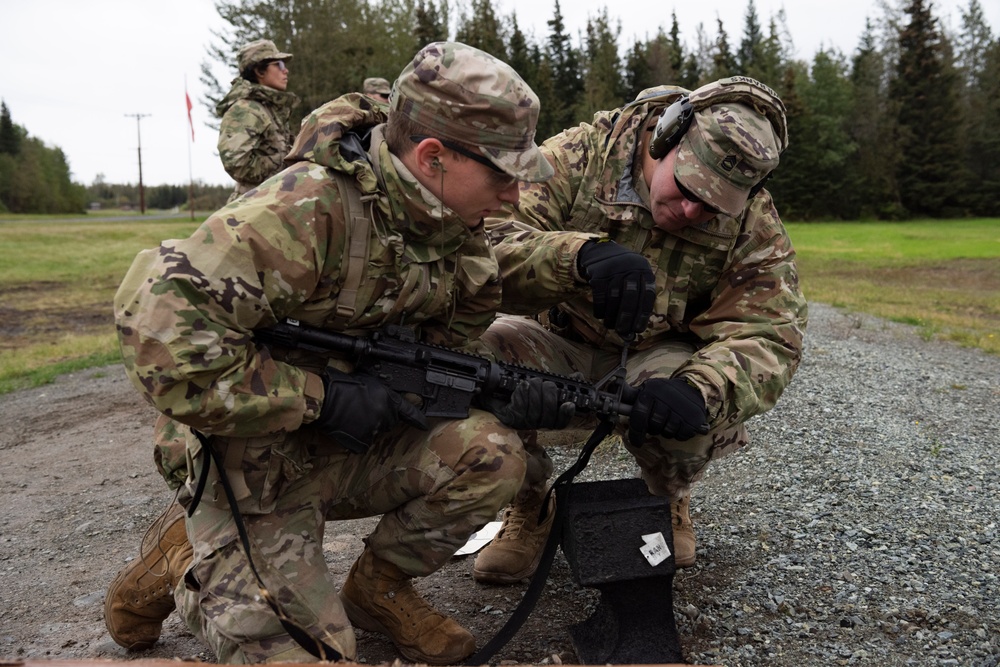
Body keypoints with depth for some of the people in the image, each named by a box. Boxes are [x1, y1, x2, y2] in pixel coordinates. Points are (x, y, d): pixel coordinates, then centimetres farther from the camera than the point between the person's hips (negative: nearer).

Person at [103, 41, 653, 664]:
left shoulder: (455, 227, -3)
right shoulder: (307, 208, -29)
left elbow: (448, 359, 5)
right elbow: (158, 320, -34)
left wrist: (511, 400, -17)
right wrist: (322, 397, -30)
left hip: (354, 446, 6)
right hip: (253, 456, -6)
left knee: (491, 455, -17)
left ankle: (378, 588, 8)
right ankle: (184, 561, 18)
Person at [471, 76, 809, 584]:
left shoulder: (753, 223, -12)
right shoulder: (578, 157, -18)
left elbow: (768, 334, -19)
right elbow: (487, 240, -29)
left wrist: (699, 389, -41)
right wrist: (581, 256, -50)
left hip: (659, 356, 1)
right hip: (562, 344, 0)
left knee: (679, 409, -35)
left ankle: (667, 502, 7)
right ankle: (528, 508, -2)